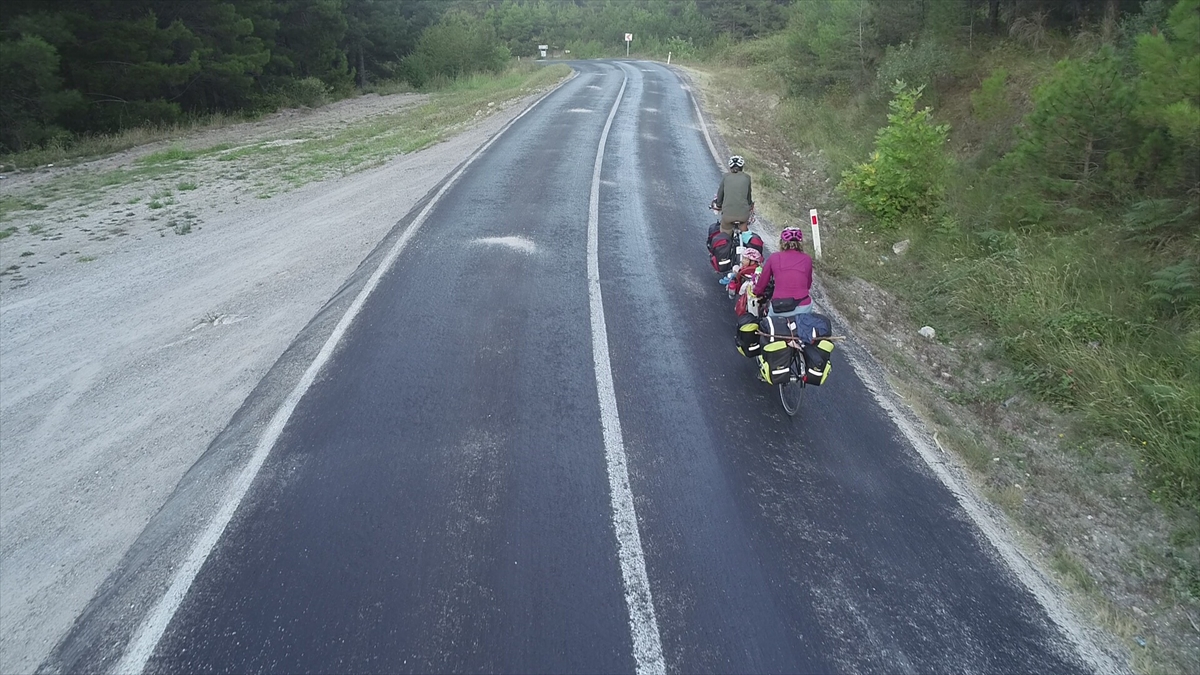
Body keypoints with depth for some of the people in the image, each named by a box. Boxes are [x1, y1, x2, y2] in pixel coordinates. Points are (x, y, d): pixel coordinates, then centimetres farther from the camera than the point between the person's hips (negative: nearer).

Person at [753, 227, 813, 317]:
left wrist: (756, 293, 36)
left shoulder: (774, 257, 5)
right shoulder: (807, 259, 6)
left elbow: (762, 282, 16)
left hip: (778, 310, 0)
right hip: (803, 309, 0)